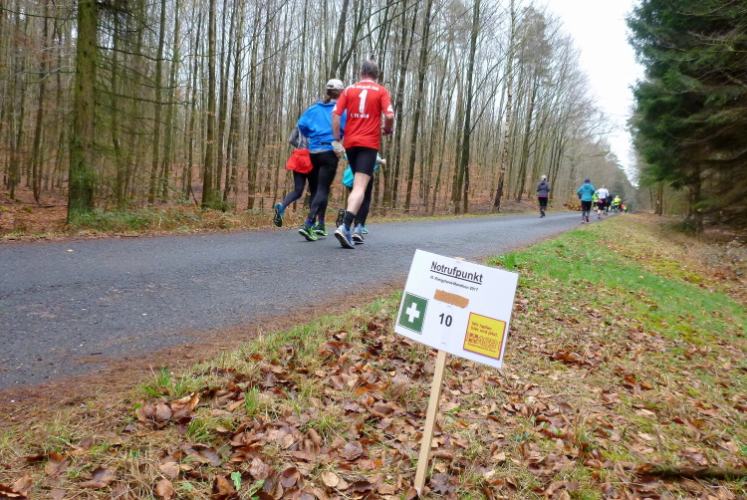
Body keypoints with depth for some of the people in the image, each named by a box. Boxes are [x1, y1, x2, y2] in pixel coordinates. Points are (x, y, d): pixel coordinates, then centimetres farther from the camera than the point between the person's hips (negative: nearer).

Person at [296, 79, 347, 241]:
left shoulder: (314, 108, 11)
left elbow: (301, 124, 4)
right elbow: (347, 128, -11)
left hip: (313, 151, 5)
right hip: (330, 151, -5)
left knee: (319, 187, 17)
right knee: (323, 190, -8)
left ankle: (320, 224, 18)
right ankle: (308, 224, -23)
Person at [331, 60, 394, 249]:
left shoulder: (349, 89, 12)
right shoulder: (381, 91, 4)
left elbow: (336, 114, 1)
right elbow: (389, 116, -10)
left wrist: (337, 141, 4)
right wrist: (388, 130, 11)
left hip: (350, 142, 4)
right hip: (369, 143, -4)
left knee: (362, 182, 20)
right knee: (360, 186, -12)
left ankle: (356, 226, 22)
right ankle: (345, 226, -29)